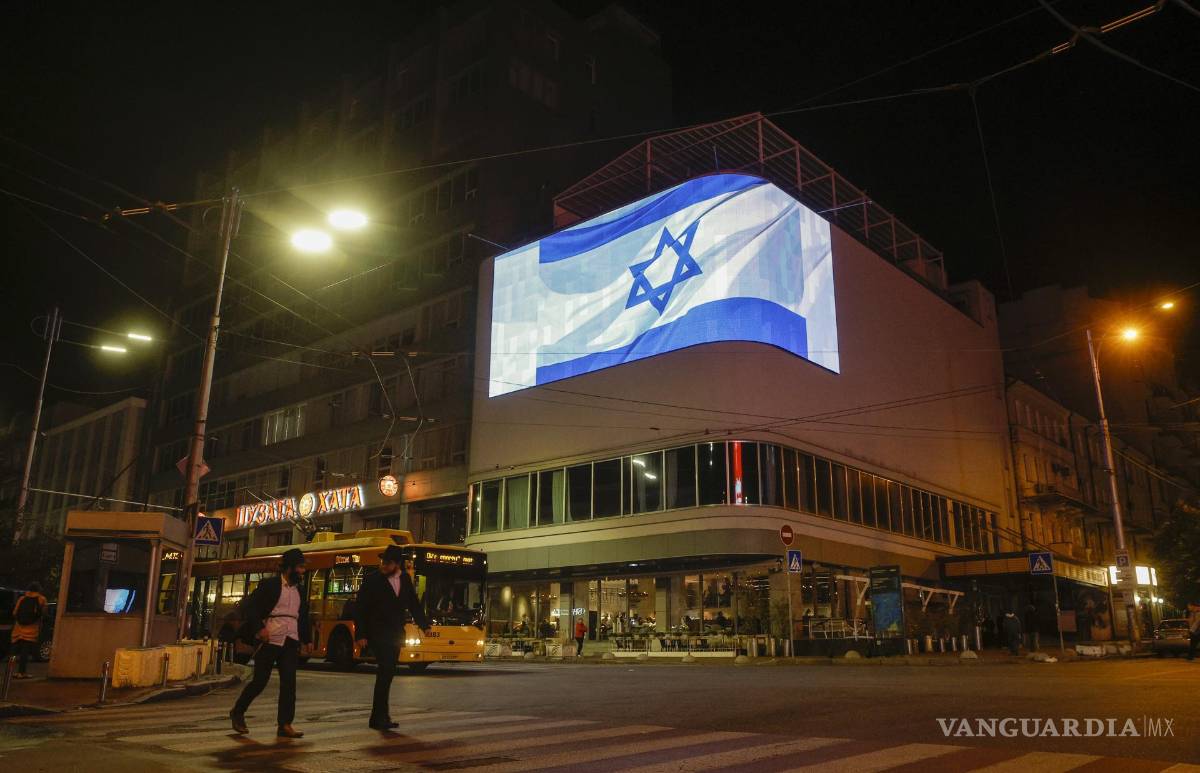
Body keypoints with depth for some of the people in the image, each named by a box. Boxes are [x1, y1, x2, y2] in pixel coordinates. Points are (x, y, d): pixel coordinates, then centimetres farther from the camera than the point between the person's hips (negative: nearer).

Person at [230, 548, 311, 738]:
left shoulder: (301, 590, 15)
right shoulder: (270, 585, -3)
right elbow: (249, 606, -6)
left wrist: (305, 640, 16)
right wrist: (259, 629, -16)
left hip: (291, 642, 5)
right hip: (270, 640, -5)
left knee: (289, 682, -4)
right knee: (260, 680, 2)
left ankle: (284, 724, -1)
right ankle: (237, 712, 26)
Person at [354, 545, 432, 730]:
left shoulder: (406, 579, 6)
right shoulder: (372, 581, -8)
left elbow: (414, 604, 12)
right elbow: (360, 609, -6)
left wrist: (425, 626, 3)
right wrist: (360, 635, -12)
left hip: (395, 635, 5)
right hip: (378, 635, -5)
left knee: (388, 673, 8)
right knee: (385, 672, -13)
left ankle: (379, 716, 17)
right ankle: (379, 717, -6)